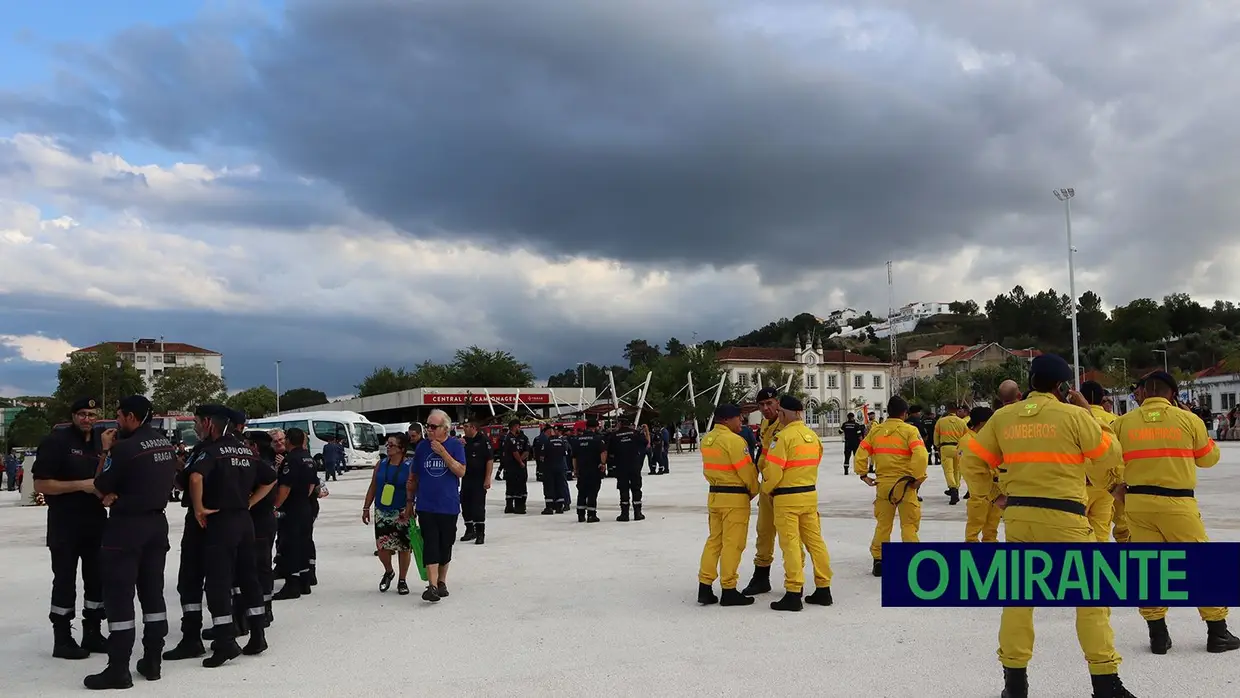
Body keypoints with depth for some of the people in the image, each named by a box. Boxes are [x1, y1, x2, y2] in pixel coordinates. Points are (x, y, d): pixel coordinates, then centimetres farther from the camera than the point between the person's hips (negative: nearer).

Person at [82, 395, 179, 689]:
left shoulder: (124, 447, -16)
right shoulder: (167, 444, 7)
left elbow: (100, 488, -7)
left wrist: (106, 450, 0)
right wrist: (120, 494, 4)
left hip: (126, 525, -7)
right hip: (157, 522, 8)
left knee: (119, 596, -2)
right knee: (153, 592, 11)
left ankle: (118, 670, -1)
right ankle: (152, 662, 16)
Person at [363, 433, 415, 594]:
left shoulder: (410, 466, -8)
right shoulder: (381, 464, 5)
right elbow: (373, 487, 11)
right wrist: (366, 508, 10)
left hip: (402, 514, -3)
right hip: (382, 513, 3)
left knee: (403, 547, 4)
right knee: (382, 546, -2)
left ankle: (402, 581, 21)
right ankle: (388, 572, 27)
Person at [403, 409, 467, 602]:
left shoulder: (455, 446, -2)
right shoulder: (422, 447, 4)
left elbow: (461, 472, -12)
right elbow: (413, 478, 11)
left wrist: (443, 453, -18)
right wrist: (409, 501, 11)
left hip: (449, 506, 0)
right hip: (426, 506, 0)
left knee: (445, 546, 9)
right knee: (430, 545, -8)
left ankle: (442, 582, 26)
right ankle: (432, 586, -11)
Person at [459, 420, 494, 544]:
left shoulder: (484, 440, -10)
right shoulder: (464, 441, 11)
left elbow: (490, 460, -13)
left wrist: (487, 478, -18)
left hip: (479, 480, -7)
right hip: (466, 478, 7)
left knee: (478, 505, -5)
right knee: (465, 504, 11)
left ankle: (480, 533, 4)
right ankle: (470, 530, 26)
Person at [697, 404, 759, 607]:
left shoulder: (707, 440, 8)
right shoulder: (734, 440, -18)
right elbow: (747, 471, -15)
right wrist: (753, 491, 1)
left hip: (714, 495, 8)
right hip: (735, 497, -8)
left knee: (714, 540, 14)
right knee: (732, 544, 0)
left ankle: (705, 587, 15)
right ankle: (729, 590, 6)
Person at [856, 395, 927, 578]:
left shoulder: (876, 431, 5)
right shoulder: (910, 430, -7)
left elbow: (861, 452, 3)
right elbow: (920, 455, -19)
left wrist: (863, 475, 10)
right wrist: (918, 477, -10)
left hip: (883, 484, 4)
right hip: (904, 484, -4)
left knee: (882, 524, 13)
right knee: (909, 524, 6)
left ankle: (878, 561, 16)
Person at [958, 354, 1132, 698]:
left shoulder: (1003, 417, 5)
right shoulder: (1074, 416, -6)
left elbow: (972, 459, 9)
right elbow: (1110, 459, 2)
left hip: (1018, 514, 4)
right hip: (1064, 515, -4)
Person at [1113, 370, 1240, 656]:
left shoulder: (1123, 422, 0)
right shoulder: (1188, 419, -3)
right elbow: (1208, 458, 11)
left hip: (1138, 503, 2)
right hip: (1177, 503, -2)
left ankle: (1158, 635, 11)